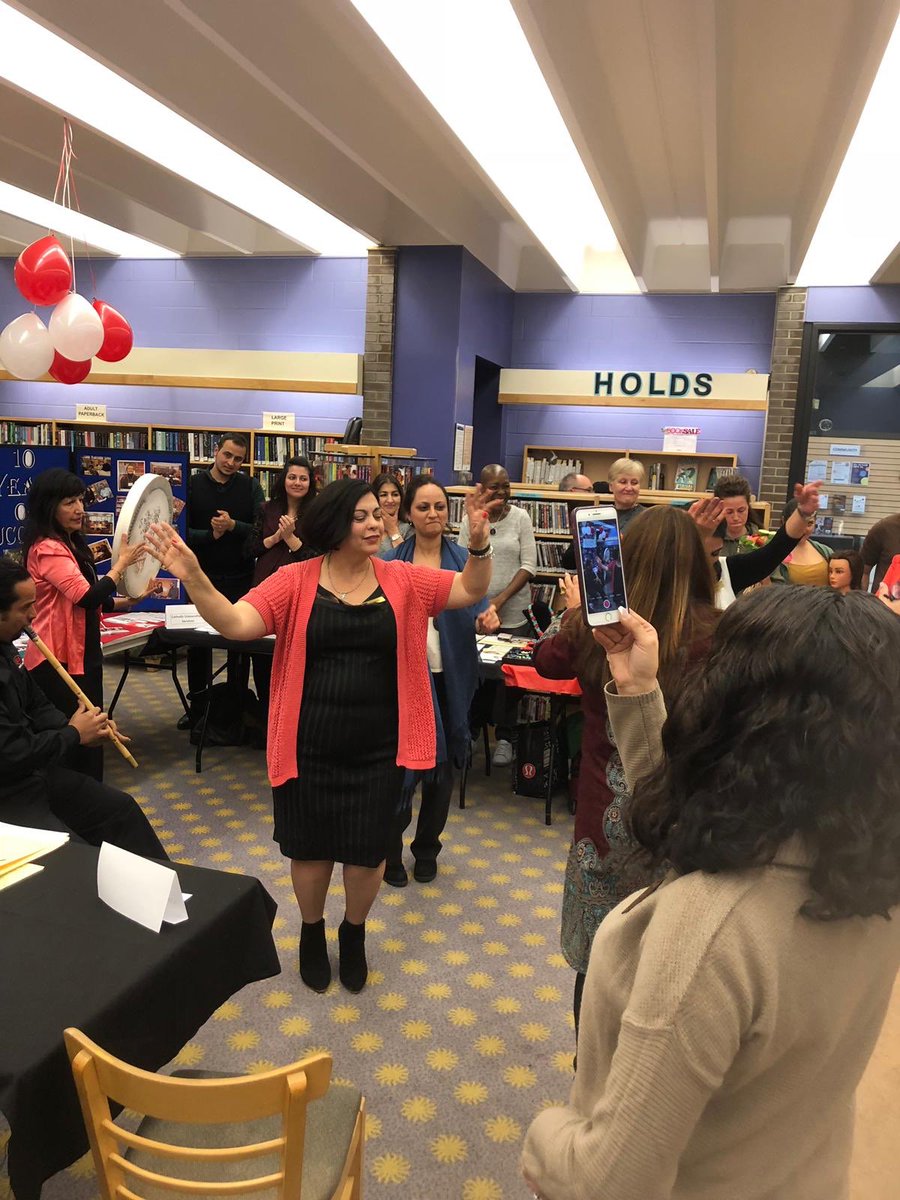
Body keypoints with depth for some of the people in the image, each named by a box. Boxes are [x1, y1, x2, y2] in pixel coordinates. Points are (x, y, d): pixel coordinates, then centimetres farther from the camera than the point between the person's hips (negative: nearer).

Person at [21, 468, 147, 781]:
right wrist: (122, 562, -14)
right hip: (58, 661, -10)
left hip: (82, 655, 10)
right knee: (71, 740, -2)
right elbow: (87, 597, -26)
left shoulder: (71, 543, 14)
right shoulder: (47, 549, -18)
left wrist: (124, 602, 5)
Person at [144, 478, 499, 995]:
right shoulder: (297, 580, -9)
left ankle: (354, 933, 44)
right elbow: (236, 623, -17)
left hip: (379, 748, 1)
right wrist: (195, 578, -32)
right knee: (311, 846, 16)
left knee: (368, 850, 13)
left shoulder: (402, 580, -2)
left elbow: (471, 591, -3)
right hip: (310, 747, -1)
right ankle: (312, 932, 46)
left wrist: (479, 543, -21)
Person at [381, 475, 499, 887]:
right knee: (402, 764, 1)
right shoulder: (392, 562, 0)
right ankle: (390, 849, 22)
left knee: (442, 764, 12)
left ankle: (427, 849, 32)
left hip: (449, 678, 1)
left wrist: (486, 620, -28)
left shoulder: (464, 559, -1)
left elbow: (477, 607, -6)